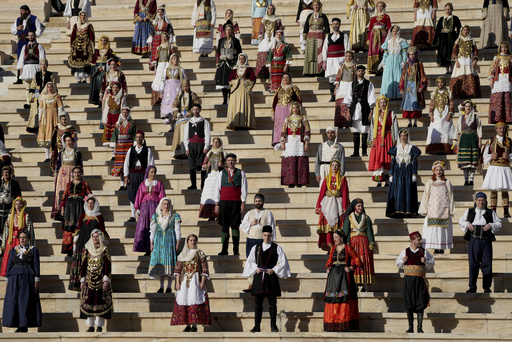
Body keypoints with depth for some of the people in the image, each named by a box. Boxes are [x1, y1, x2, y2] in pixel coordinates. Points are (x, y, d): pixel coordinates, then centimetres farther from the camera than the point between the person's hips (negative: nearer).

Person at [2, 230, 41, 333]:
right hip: (14, 279, 3)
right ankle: (19, 326, 3)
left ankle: (25, 326, -3)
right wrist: (7, 281, 5)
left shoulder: (33, 250, 3)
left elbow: (36, 266, -1)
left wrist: (36, 281, -8)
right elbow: (9, 265, 11)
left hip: (28, 279, -3)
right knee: (14, 302, -1)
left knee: (26, 302, -6)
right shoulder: (14, 250, 12)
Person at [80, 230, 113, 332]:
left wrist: (106, 280, -12)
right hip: (89, 280, 3)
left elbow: (108, 266, -4)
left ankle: (99, 325, 1)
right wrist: (82, 280, 3)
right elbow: (83, 265, 9)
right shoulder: (87, 250, 9)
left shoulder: (104, 250, 1)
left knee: (100, 302, -4)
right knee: (89, 301, -1)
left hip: (100, 280, -3)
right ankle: (91, 325, 4)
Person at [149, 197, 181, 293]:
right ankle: (161, 287, 2)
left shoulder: (175, 216, 4)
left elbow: (177, 230, 1)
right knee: (160, 261, -2)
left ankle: (169, 286, -1)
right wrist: (152, 243, 3)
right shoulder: (156, 216, 10)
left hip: (170, 240, -2)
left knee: (169, 261, -6)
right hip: (159, 240, 2)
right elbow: (152, 230, 10)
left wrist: (178, 243, -7)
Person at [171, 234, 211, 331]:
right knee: (184, 300, -3)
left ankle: (195, 325, -9)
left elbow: (204, 269, -1)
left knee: (194, 300, -12)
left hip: (196, 279, -3)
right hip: (184, 280, 3)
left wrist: (203, 282, -10)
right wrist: (177, 282, -2)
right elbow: (178, 269, 8)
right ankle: (187, 325, 3)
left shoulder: (200, 254, 4)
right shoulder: (182, 255, 12)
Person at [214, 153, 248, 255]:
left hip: (236, 202, -1)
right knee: (224, 226, 0)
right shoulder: (222, 173, 11)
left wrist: (243, 204, -4)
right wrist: (217, 204, 3)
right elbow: (218, 189, 9)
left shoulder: (241, 173, 7)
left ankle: (236, 250, -2)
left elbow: (244, 189, 4)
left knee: (235, 226, -3)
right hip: (224, 202, 1)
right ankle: (224, 250, 0)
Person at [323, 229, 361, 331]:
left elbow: (357, 260, -1)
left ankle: (344, 324, -8)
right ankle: (332, 324, 3)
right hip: (334, 275, 5)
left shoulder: (348, 248, -2)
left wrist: (351, 268, -11)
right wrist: (328, 269, 3)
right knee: (332, 298, 0)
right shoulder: (333, 249, 14)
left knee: (344, 298, -9)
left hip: (344, 275, -5)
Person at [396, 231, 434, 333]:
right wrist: (403, 260, -9)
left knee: (420, 304, -2)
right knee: (409, 304, 1)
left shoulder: (424, 252, 5)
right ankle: (410, 327, 9)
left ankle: (420, 327, 3)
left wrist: (426, 261, -10)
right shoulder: (405, 252, 6)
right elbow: (398, 264, 12)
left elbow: (432, 262, 9)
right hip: (408, 280, 0)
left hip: (420, 280, 0)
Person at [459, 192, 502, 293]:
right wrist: (467, 224, -2)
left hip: (486, 241, 0)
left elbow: (499, 224, 11)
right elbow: (460, 221, 18)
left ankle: (487, 287, 5)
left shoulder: (491, 213, 11)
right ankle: (472, 287, 6)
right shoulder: (469, 212, 14)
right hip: (473, 240, 0)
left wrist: (490, 225, -8)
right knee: (473, 265, 0)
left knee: (487, 265, -2)